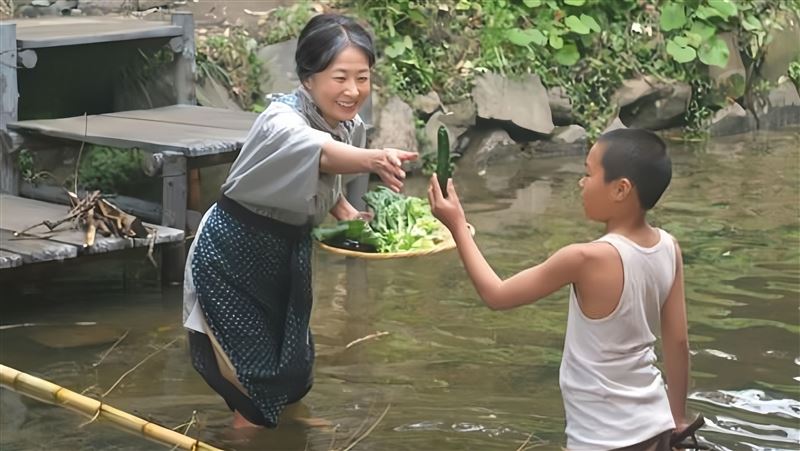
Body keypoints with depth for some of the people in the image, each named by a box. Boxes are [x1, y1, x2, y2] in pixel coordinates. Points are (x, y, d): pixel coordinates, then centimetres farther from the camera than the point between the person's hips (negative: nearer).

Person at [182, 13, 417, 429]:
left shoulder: (351, 126, -9)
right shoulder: (281, 121, -32)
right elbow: (321, 153, -55)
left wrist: (347, 213, -10)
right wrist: (373, 160, -75)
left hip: (287, 256, 7)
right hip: (231, 258, -7)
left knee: (292, 359, 21)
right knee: (249, 368, -1)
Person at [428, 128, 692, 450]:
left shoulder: (587, 258, -22)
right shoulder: (668, 249, -4)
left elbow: (496, 295, -12)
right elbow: (678, 341, 5)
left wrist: (457, 225, -3)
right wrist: (678, 418, 17)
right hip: (654, 424, 7)